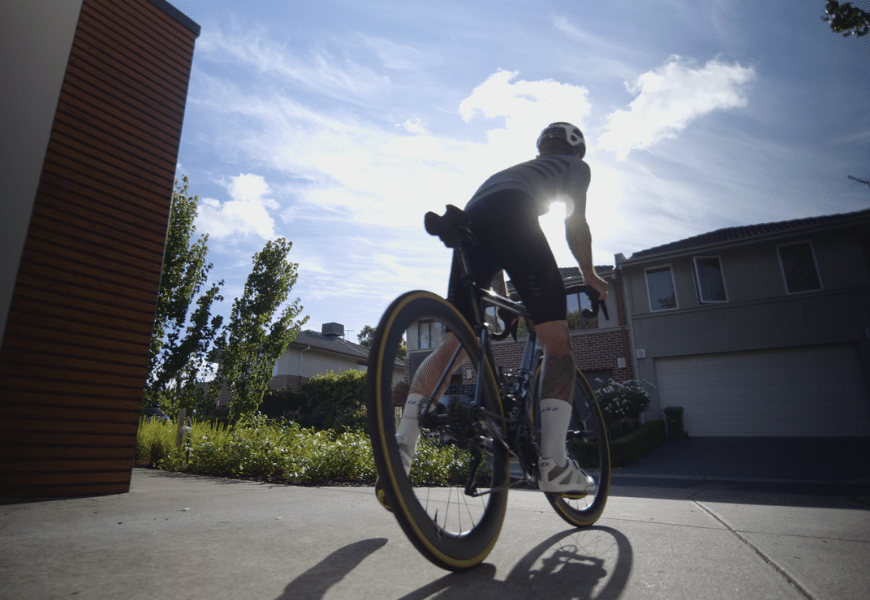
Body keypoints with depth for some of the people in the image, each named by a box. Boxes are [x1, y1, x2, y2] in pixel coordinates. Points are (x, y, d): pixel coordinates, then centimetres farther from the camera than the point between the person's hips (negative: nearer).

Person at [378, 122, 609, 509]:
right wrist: (590, 277, 30)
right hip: (512, 216, -6)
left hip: (469, 223, 6)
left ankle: (401, 445, -11)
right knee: (557, 342, -2)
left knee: (452, 344, 2)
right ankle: (553, 463, -11)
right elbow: (575, 224, 16)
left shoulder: (513, 169, 44)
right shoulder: (575, 165, 30)